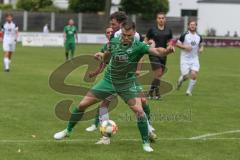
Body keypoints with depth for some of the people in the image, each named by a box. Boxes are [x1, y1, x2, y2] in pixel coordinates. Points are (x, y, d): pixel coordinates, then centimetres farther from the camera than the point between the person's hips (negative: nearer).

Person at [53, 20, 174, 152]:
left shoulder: (138, 46, -22)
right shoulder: (114, 42, -10)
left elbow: (156, 51, -39)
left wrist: (167, 51, -59)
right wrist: (101, 55, -9)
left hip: (127, 83, -3)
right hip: (109, 80, 3)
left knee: (139, 110, -21)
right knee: (82, 104, 1)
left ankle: (146, 143, -2)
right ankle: (67, 131, 24)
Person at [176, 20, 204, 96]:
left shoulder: (199, 37, 6)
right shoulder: (184, 35, -6)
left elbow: (201, 45, 20)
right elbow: (177, 44, -2)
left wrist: (201, 49, -2)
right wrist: (185, 47, -18)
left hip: (194, 59, 3)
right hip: (185, 59, -3)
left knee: (194, 74, -13)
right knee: (185, 76, -6)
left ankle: (189, 91, 4)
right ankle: (180, 80, 32)